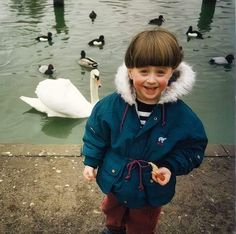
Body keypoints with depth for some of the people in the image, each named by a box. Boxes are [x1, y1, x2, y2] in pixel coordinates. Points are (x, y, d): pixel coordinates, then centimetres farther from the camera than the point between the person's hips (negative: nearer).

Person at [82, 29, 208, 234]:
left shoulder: (183, 116, -26)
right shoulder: (109, 105, -22)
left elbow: (193, 148, -11)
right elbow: (96, 134, -5)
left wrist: (171, 167, -25)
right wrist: (90, 161, -3)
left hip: (152, 189, -2)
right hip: (114, 180, 3)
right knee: (112, 210, 35)